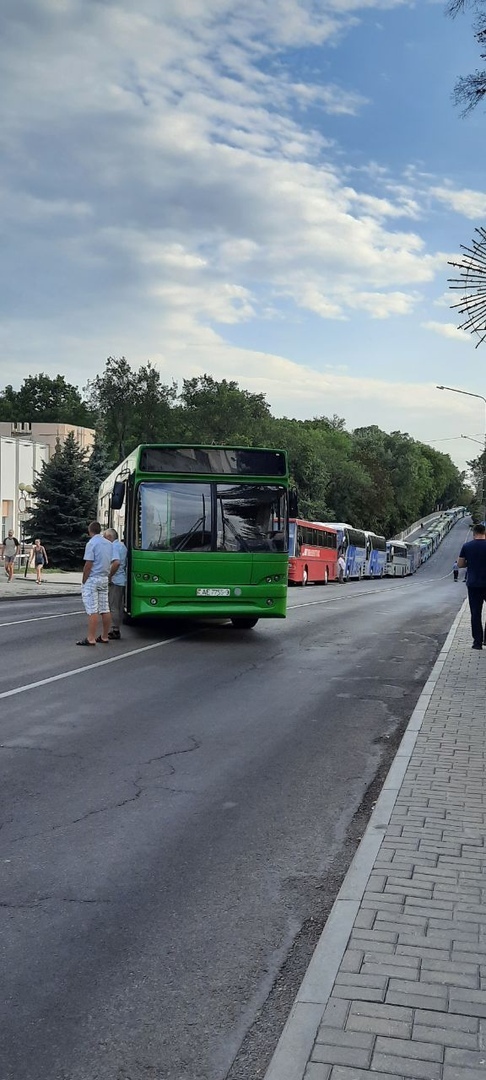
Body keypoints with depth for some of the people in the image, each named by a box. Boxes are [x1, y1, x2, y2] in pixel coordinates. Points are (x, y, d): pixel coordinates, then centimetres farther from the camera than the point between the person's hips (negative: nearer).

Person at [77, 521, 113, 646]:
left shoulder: (91, 543, -13)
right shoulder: (109, 543, 10)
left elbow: (88, 564, -16)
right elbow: (111, 562, 13)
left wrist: (83, 581, -9)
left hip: (92, 579, -7)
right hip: (105, 579, 7)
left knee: (92, 610, -8)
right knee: (105, 609, 10)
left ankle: (91, 638, -8)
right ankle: (104, 636, 15)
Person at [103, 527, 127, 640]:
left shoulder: (113, 546, -13)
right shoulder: (122, 545, 17)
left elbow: (116, 562, -27)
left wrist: (109, 576, -19)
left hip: (115, 581, -10)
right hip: (122, 580, 10)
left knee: (113, 606, -5)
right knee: (119, 606, 12)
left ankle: (115, 631, -3)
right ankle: (116, 630, 18)